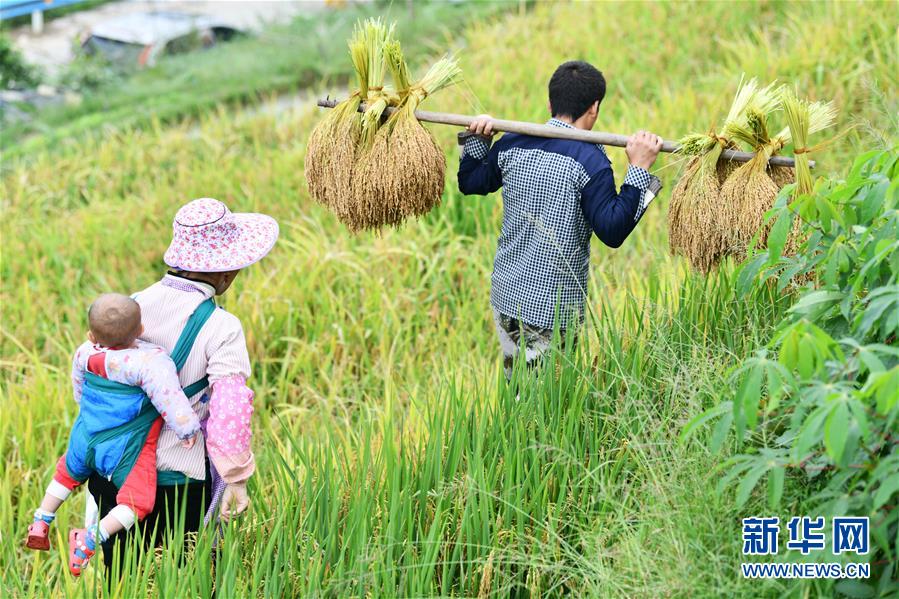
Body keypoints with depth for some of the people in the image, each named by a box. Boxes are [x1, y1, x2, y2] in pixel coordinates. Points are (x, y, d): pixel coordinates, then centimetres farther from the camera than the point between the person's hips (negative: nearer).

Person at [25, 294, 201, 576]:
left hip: (86, 439, 7)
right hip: (123, 451, -6)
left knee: (68, 474, 32)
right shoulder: (150, 361, -27)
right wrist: (187, 430, -13)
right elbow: (169, 399, -29)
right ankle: (91, 538, -18)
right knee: (135, 502, -1)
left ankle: (41, 523, 35)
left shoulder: (85, 353, -6)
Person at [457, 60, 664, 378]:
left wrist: (476, 139, 25)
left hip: (505, 296, 6)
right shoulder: (589, 160, -15)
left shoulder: (511, 145, 4)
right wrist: (638, 169, -19)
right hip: (552, 310, -6)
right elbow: (612, 231, -19)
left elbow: (469, 183, 19)